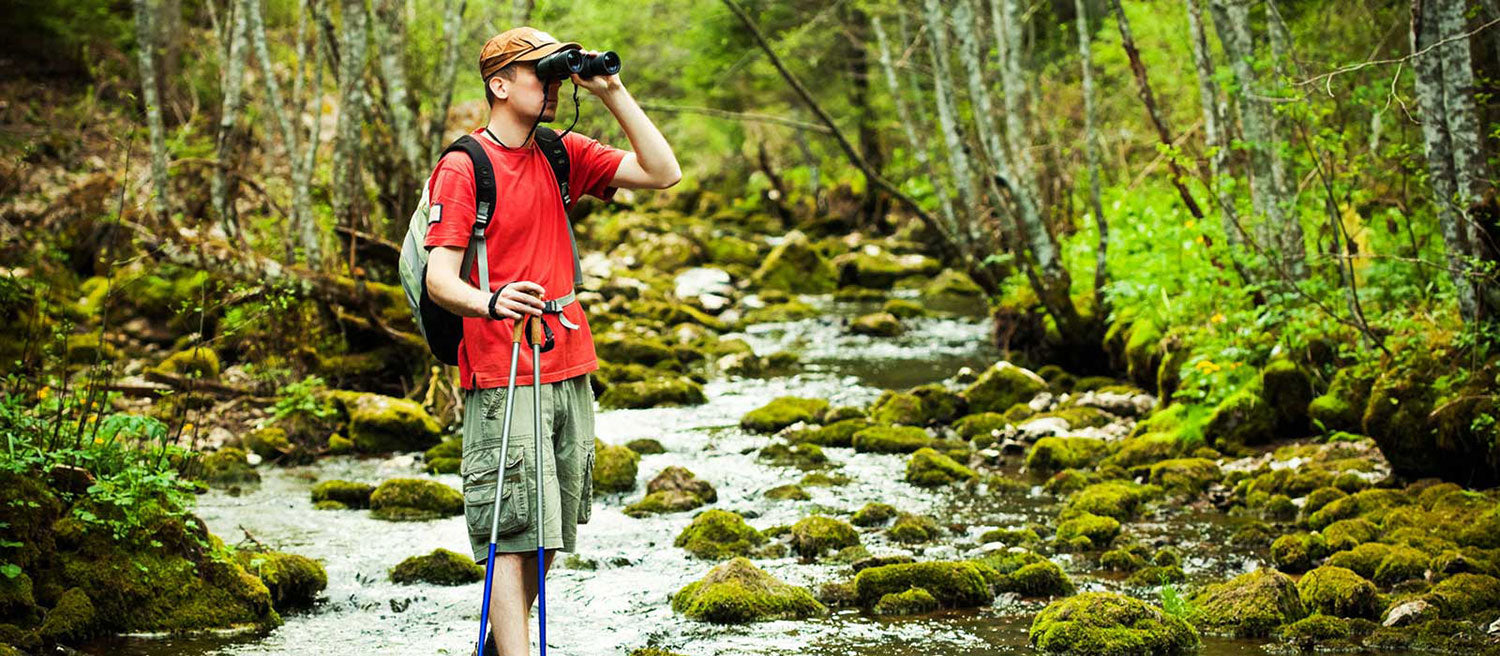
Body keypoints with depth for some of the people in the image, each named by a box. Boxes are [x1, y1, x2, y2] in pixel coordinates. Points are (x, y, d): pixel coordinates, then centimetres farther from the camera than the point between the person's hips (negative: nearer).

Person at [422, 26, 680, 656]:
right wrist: (490, 302, -37)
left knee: (549, 533, 10)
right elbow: (439, 278, -15)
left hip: (570, 372, 7)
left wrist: (612, 93, -1)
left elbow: (662, 173, 6)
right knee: (512, 535, -11)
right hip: (501, 379, -7)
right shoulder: (462, 167, -8)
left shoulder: (564, 155, 11)